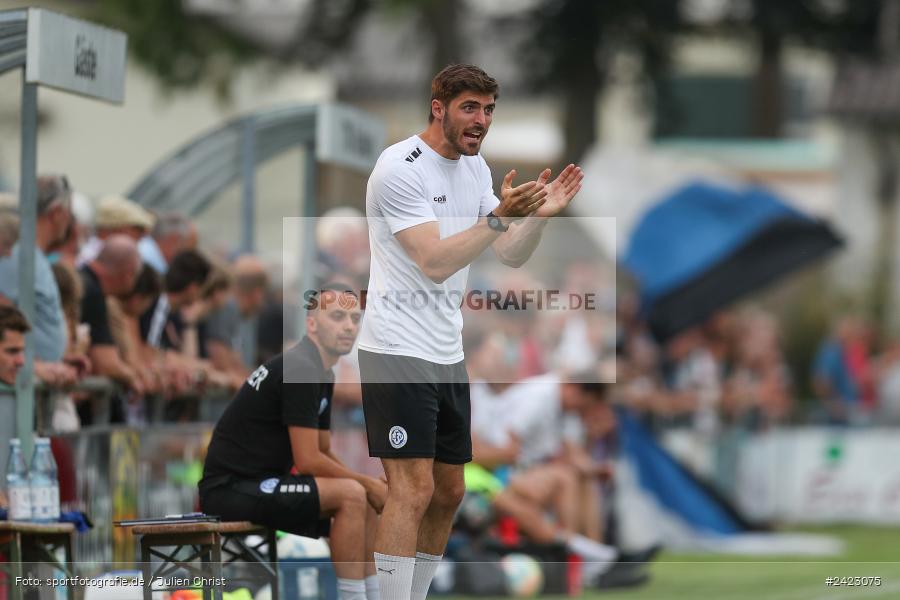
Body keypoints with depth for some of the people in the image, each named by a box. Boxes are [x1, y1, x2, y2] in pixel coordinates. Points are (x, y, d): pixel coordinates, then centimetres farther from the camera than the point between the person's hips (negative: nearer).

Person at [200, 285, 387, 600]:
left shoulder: (320, 373, 14)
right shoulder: (298, 370, -17)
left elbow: (324, 454, 19)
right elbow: (308, 461, -20)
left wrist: (371, 486, 2)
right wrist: (368, 483, -8)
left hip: (258, 484, 11)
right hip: (230, 488, -11)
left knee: (364, 504, 15)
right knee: (352, 496, -22)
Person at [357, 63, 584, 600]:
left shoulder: (476, 168, 11)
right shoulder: (400, 168, -15)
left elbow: (512, 255, 9)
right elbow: (435, 263, -22)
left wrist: (540, 214, -8)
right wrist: (501, 217, -28)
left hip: (448, 352, 9)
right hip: (398, 350, -9)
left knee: (449, 493, 11)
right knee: (413, 490, -14)